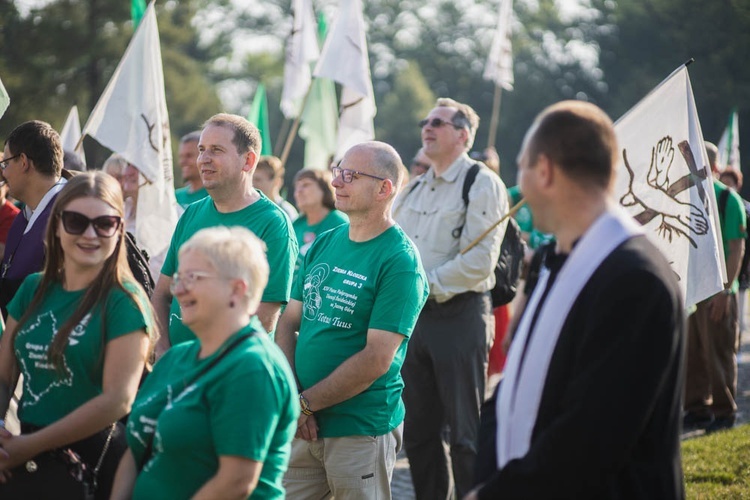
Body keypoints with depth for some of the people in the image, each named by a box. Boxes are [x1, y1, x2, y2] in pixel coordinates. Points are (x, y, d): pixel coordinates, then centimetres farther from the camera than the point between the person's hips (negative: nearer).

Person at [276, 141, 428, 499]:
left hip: (361, 431, -6)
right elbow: (288, 322, 8)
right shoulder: (323, 245, 10)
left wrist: (306, 403, -14)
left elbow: (377, 360, -17)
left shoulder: (399, 261, -12)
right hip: (302, 428, 6)